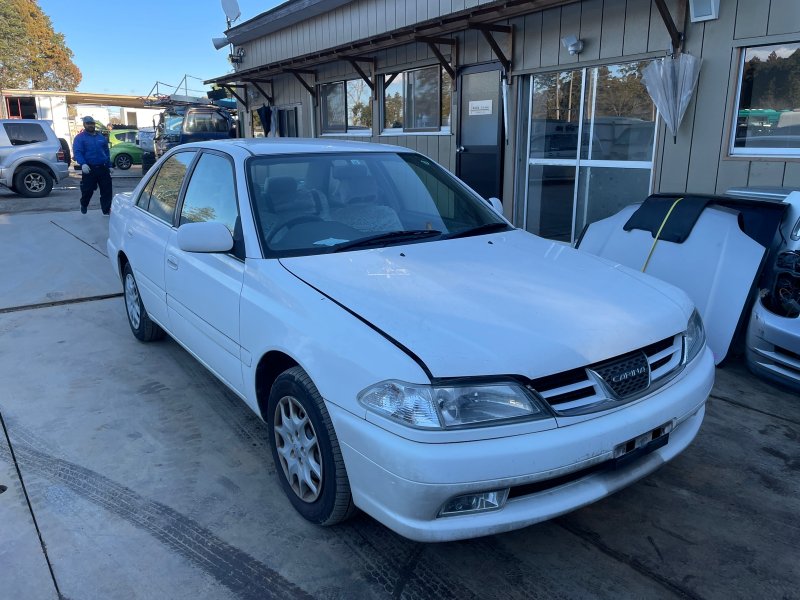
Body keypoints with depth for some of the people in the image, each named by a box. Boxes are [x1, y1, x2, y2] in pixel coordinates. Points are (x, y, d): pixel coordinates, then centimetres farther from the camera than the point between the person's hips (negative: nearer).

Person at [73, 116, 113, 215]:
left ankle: (106, 210, 8)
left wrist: (109, 166, 15)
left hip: (103, 168, 4)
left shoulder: (101, 137, 17)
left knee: (107, 189, 1)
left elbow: (106, 152, 21)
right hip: (89, 169, -4)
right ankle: (83, 205, 27)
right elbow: (77, 152, -11)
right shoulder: (80, 138, 1)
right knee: (88, 190, 0)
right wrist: (83, 164, -28)